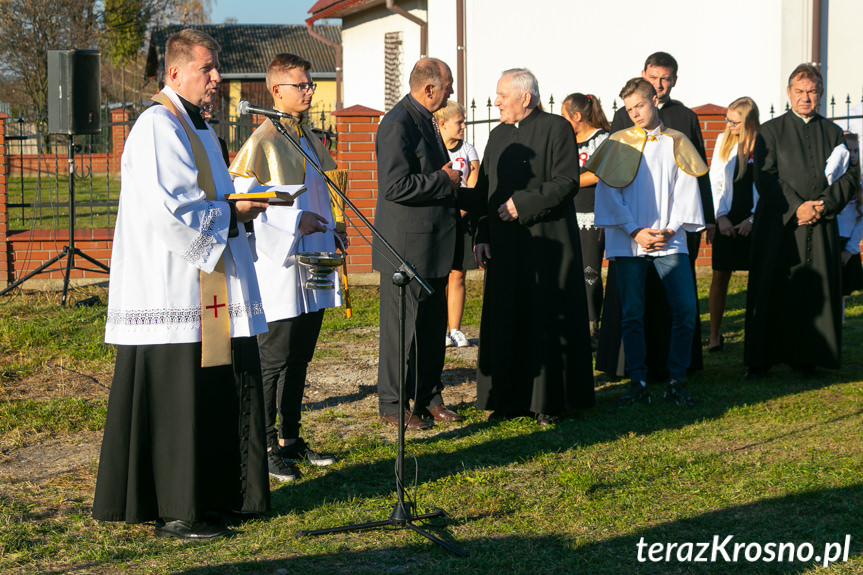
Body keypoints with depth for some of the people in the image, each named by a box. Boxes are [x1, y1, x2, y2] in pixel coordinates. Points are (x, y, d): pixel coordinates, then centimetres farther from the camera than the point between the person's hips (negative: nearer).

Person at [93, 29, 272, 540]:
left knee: (219, 395, 11)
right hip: (170, 292, -10)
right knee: (174, 398, -5)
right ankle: (175, 513, 1)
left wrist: (241, 205, 9)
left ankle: (210, 495, 20)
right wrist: (232, 212, -13)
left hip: (205, 290, 10)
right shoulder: (156, 127, -13)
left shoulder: (198, 129, 19)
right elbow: (166, 208, -23)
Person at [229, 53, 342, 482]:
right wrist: (294, 221, -19)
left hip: (311, 266, 8)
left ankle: (290, 438, 22)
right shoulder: (262, 141, -11)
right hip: (277, 267, -8)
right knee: (273, 360, -4)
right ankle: (263, 447, 4)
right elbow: (242, 201, -15)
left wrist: (330, 233, 14)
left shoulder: (308, 138, 15)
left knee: (300, 357, 13)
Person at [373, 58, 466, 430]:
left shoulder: (424, 120, 14)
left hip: (433, 245, 10)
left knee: (433, 326, 15)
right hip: (407, 248, -10)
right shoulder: (397, 124, -17)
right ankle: (393, 407, 8)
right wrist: (445, 181, -17)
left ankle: (428, 398, 25)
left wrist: (450, 181, 9)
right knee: (402, 329, -1)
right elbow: (395, 186, -24)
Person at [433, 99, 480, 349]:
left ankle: (455, 329, 8)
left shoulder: (468, 151, 9)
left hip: (462, 220, 3)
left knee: (457, 275, 2)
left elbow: (473, 189, 3)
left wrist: (459, 212, -11)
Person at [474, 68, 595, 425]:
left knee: (547, 321, -1)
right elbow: (485, 190, 16)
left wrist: (522, 203, -16)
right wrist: (481, 235, 7)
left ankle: (550, 402, 7)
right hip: (505, 247, 6)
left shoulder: (556, 129, -5)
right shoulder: (498, 136, 15)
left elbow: (567, 181, -13)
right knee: (506, 322, 6)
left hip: (547, 244, -6)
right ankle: (511, 398, 13)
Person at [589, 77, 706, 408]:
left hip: (669, 241, 1)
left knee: (686, 309, -8)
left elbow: (686, 191, 6)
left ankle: (676, 381, 2)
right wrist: (635, 231, -7)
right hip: (628, 242, 0)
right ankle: (638, 383, 7)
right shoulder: (618, 144, 7)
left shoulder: (676, 143, 10)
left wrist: (670, 229, -7)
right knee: (632, 314, -1)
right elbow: (608, 194, 3)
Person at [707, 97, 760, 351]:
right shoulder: (723, 141, 6)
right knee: (720, 275, 0)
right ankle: (715, 335, 7)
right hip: (727, 220, 3)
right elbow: (715, 183, 8)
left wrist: (754, 219, -8)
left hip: (757, 219, -2)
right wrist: (721, 216, -1)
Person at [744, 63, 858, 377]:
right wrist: (797, 207, -14)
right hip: (778, 225, -2)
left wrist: (823, 205, -10)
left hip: (821, 225, 2)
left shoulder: (834, 133, 12)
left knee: (816, 290, 1)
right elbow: (765, 178, -4)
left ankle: (806, 356, 10)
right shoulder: (770, 131, 5)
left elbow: (848, 178, 7)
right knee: (771, 289, -3)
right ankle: (761, 359, 3)